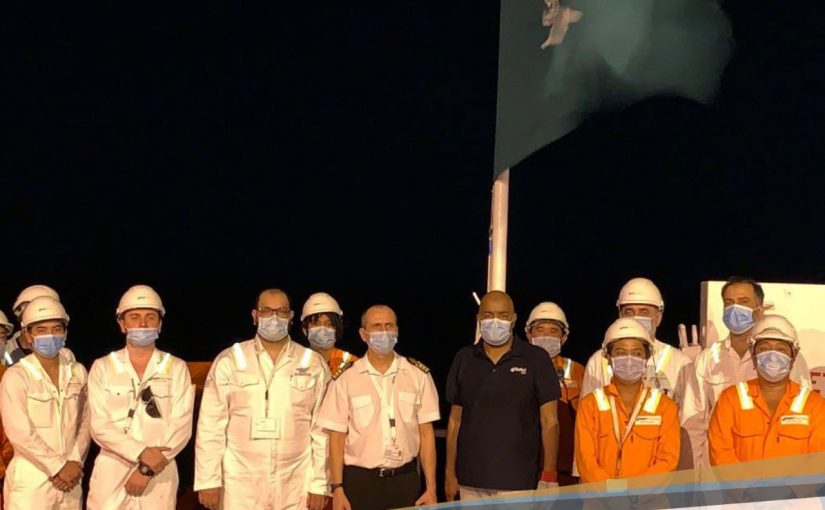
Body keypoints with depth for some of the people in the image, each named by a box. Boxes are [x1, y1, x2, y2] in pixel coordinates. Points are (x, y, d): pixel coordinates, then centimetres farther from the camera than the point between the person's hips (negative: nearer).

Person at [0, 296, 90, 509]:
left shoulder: (78, 373, 8)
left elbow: (84, 422, 9)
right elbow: (20, 433, -12)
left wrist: (75, 463, -4)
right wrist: (58, 467, -10)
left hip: (70, 479, 4)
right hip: (30, 481, -4)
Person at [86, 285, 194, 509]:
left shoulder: (177, 368, 4)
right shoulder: (102, 367, 4)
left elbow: (181, 426, -4)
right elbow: (100, 426, -4)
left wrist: (147, 469, -12)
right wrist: (142, 453, -16)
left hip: (159, 476, 0)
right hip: (110, 475, 0)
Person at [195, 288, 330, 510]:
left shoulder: (314, 365, 5)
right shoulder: (229, 361, 2)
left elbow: (322, 429, 3)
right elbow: (211, 426, 0)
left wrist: (319, 484, 0)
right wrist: (208, 480, -4)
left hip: (295, 485, 1)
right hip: (240, 484, -1)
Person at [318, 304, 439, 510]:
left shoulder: (418, 375, 2)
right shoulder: (345, 379, -2)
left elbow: (426, 433, 3)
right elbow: (337, 438, 0)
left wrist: (431, 488, 0)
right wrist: (337, 489, -4)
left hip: (406, 480, 1)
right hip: (360, 481, -1)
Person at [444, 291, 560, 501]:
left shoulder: (536, 359, 0)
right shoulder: (464, 359, 8)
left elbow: (549, 421, -1)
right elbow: (455, 420, 12)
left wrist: (548, 476, -8)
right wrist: (450, 473, 8)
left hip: (518, 483, -3)